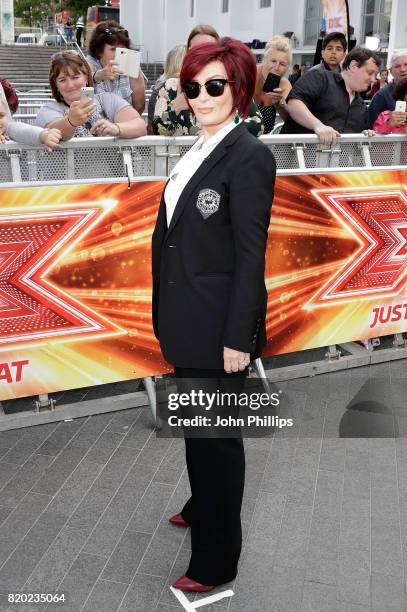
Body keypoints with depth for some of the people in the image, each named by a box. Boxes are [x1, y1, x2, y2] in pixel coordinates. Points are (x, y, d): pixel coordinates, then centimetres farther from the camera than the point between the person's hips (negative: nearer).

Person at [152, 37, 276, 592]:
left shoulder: (249, 157, -15)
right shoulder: (197, 151, 10)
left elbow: (251, 255, -17)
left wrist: (238, 338, -17)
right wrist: (166, 314, 13)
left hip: (218, 325, -8)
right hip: (186, 321, 8)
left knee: (216, 436, 5)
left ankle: (216, 560, 24)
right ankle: (203, 507, 48)